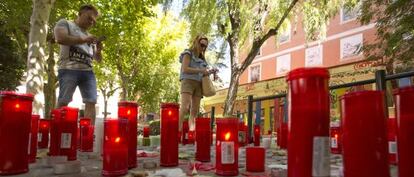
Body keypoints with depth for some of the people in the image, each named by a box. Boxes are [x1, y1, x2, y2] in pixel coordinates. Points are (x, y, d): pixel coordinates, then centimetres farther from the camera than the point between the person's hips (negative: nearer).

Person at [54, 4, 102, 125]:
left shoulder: (89, 36, 29)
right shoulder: (65, 23, 13)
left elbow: (98, 59, 29)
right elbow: (60, 38, -9)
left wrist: (99, 50, 7)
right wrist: (84, 40, -7)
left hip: (88, 71, 5)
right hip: (69, 69, -5)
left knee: (91, 102, -8)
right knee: (63, 102, -11)